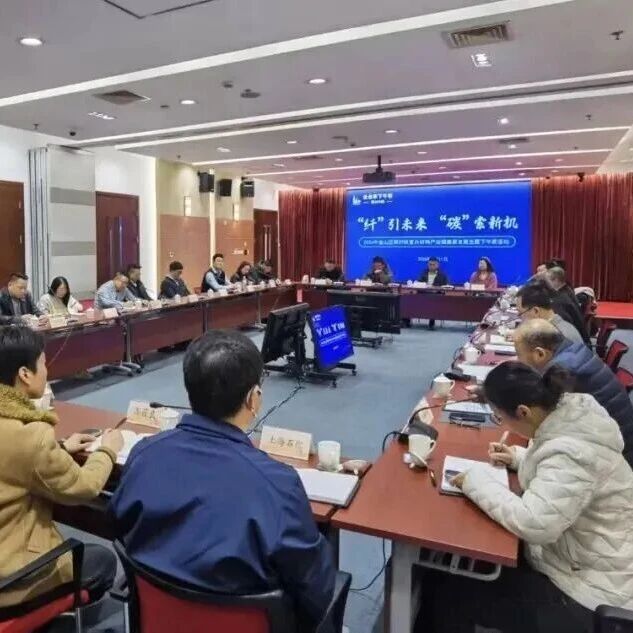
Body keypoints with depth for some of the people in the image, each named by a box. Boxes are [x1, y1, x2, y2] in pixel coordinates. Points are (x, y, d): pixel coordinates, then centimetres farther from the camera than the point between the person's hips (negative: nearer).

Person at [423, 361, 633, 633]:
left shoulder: (573, 454, -33)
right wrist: (521, 458, 2)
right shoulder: (567, 411, -5)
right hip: (576, 561, 9)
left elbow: (533, 524, -39)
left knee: (452, 593, -2)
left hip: (589, 593, -8)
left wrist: (476, 480, -26)